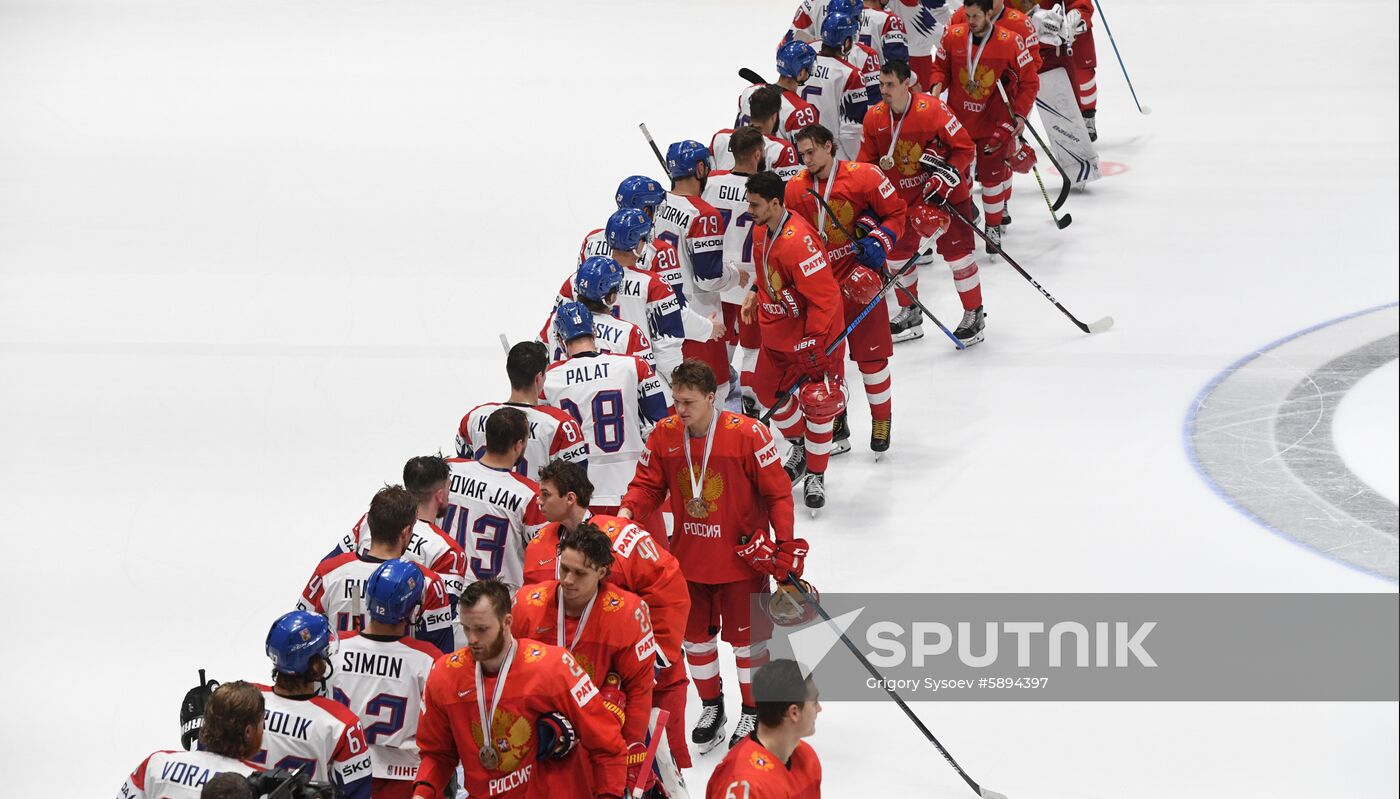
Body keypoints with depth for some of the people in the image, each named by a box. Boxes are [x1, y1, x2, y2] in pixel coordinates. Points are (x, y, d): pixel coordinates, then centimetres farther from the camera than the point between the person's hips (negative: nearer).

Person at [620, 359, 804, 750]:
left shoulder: (748, 435, -19)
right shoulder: (664, 435, -7)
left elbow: (777, 491, -13)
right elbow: (649, 484, 3)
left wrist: (787, 545, -15)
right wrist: (627, 512, -18)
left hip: (742, 556, -4)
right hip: (689, 556, 4)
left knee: (746, 636, 7)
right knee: (696, 634, 16)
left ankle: (753, 711, 25)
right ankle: (711, 705, 36)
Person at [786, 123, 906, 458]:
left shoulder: (863, 176, -9)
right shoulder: (795, 188, 3)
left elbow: (896, 213, -3)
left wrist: (878, 242, -16)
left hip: (860, 277, -4)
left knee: (871, 352, 2)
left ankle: (882, 418, 19)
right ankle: (835, 423, 21)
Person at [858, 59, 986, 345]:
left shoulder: (932, 110, -22)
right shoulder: (874, 118, -4)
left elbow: (964, 147, -16)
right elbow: (867, 160, 7)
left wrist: (949, 174, -25)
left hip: (945, 193, -6)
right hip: (903, 198, 6)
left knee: (958, 253, -4)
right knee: (898, 252, 10)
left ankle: (974, 314, 12)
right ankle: (910, 313, 29)